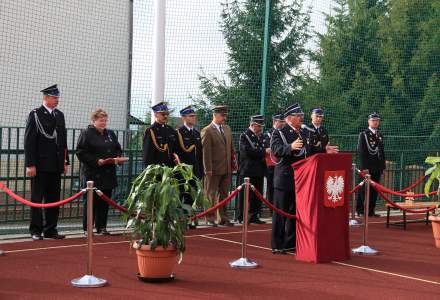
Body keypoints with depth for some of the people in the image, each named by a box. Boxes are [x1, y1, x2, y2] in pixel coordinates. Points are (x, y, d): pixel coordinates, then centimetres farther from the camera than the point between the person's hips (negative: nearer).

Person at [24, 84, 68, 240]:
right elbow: (29, 141, -9)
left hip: (56, 165, 6)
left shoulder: (59, 115, 13)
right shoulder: (35, 115, -5)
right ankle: (36, 231, 9)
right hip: (40, 165, -6)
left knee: (54, 199, 9)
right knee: (37, 198, 2)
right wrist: (30, 165, -15)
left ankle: (50, 230, 17)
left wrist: (65, 161, 12)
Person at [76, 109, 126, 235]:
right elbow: (81, 152, -10)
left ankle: (101, 227, 14)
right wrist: (96, 161, -19)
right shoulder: (86, 134, -3)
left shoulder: (110, 134, 17)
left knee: (105, 201, 7)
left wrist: (118, 158, -1)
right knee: (91, 200, -3)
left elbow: (118, 149, 22)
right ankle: (87, 228, 4)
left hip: (108, 173, 6)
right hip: (92, 173, -6)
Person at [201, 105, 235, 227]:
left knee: (223, 194, 13)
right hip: (214, 170, -7)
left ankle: (223, 218, 21)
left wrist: (233, 164, 11)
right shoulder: (207, 131, -9)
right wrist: (208, 169, -16)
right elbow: (206, 151, -13)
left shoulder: (227, 129, 14)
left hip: (226, 169, 7)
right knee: (211, 195, 2)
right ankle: (210, 219, 9)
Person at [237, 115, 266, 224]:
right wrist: (264, 152, -15)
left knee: (257, 196, 8)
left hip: (259, 170, 7)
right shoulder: (244, 136, -7)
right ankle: (242, 217, 4)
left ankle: (254, 216, 16)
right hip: (248, 171, -7)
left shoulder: (260, 136, 17)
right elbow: (249, 151, -19)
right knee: (246, 195, -2)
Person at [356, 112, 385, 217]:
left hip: (377, 168, 6)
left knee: (374, 190, 5)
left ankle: (371, 211, 10)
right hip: (367, 167, -6)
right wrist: (364, 167, -14)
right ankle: (360, 210, 2)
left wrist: (382, 167, 13)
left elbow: (381, 152, 20)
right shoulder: (363, 134, -2)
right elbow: (361, 151, -8)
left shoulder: (380, 136, 17)